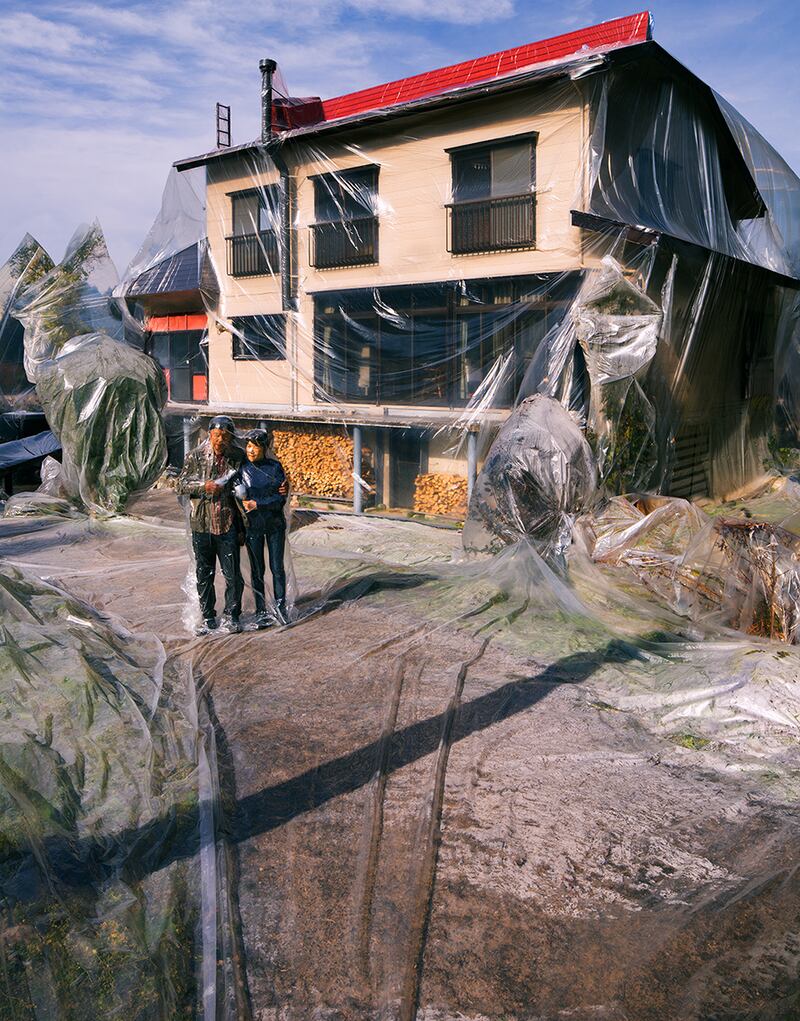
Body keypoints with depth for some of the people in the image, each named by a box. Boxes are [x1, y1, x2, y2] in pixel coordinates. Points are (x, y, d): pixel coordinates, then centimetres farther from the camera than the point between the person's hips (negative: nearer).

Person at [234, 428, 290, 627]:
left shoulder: (275, 467, -3)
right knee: (257, 570, 6)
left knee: (277, 567, 4)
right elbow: (239, 497, -5)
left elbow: (281, 499, -8)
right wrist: (272, 495, -15)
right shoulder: (241, 468, -3)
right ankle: (261, 611, 16)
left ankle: (280, 606, 19)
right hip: (252, 526, 0)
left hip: (275, 524, 0)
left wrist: (257, 503, -19)